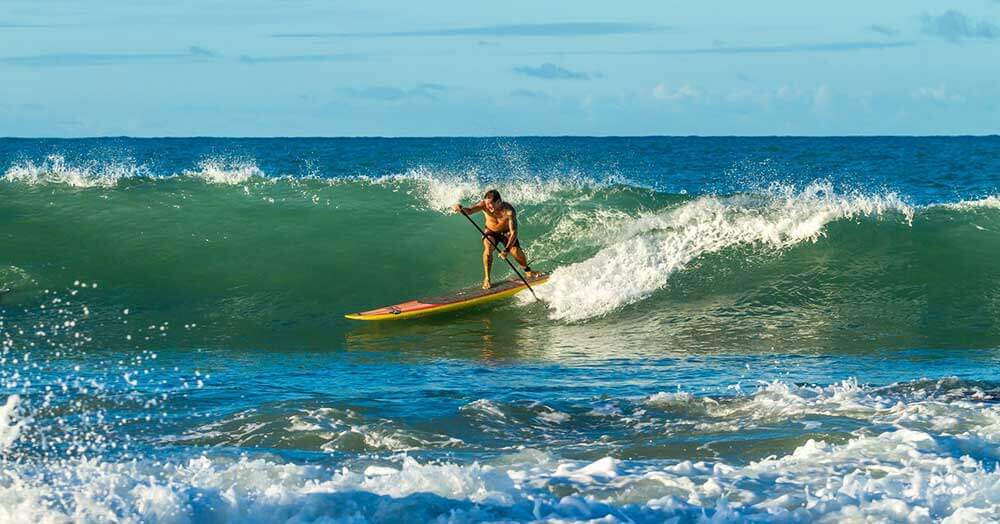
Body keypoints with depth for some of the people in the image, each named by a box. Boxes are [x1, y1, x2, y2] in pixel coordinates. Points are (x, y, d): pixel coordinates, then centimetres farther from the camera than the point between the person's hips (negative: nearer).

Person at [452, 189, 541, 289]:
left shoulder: (509, 211, -34)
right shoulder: (484, 205, -29)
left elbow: (514, 232, -39)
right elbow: (469, 210, -44)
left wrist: (507, 250, -52)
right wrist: (461, 209, -68)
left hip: (506, 232, -1)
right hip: (491, 232, 1)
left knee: (516, 251, -15)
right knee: (488, 248, -27)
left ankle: (527, 270, 18)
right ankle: (486, 279, -17)